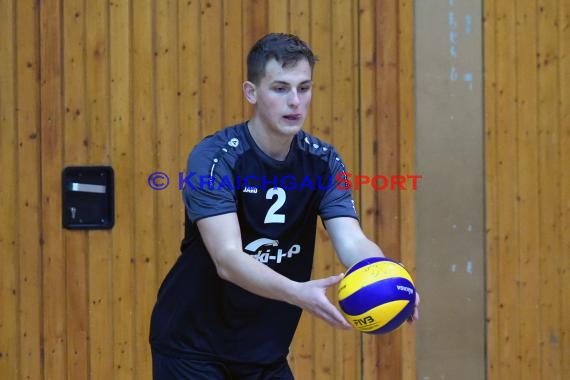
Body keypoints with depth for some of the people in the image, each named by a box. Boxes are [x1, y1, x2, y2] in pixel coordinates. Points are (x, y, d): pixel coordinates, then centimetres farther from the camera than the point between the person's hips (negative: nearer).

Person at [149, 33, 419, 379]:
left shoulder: (324, 162, -4)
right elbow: (227, 258, -31)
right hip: (192, 349, -5)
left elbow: (352, 242, -16)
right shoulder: (213, 158, -20)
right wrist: (298, 293, -47)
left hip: (266, 351, 5)